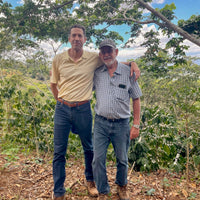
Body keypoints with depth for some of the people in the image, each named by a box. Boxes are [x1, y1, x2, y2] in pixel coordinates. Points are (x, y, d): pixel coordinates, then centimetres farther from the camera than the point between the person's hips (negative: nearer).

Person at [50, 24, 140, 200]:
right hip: (62, 109, 1)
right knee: (59, 152, 5)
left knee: (89, 148, 14)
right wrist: (62, 101, 10)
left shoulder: (94, 58, -2)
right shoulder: (58, 59, 0)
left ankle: (90, 180, 41)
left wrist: (133, 63, -5)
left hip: (83, 109, 0)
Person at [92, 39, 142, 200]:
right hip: (101, 123, 1)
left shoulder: (128, 72, -1)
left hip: (122, 124, -1)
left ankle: (122, 186, 42)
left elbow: (136, 99, 2)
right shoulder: (96, 73, 3)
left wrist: (136, 125, -2)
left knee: (122, 160, 14)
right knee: (98, 159, 1)